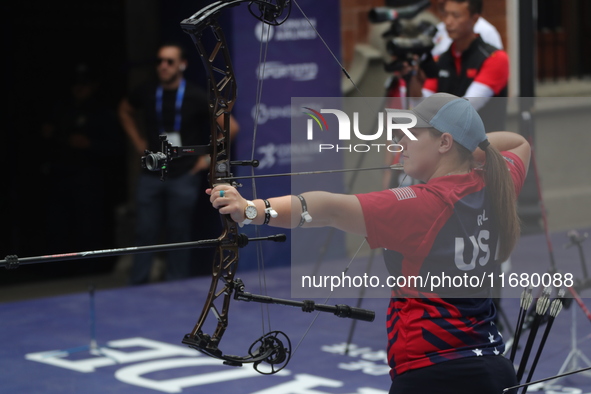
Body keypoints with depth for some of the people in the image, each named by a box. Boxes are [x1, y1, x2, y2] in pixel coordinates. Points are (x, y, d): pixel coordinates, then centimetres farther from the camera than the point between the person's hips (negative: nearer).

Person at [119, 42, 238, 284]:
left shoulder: (196, 97, -8)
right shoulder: (147, 93, 2)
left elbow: (231, 127, -6)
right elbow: (125, 111, 25)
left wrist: (209, 157, -6)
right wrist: (138, 143, 15)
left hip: (183, 176, -3)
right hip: (152, 175, 3)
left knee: (178, 236, 2)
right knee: (145, 233, 2)